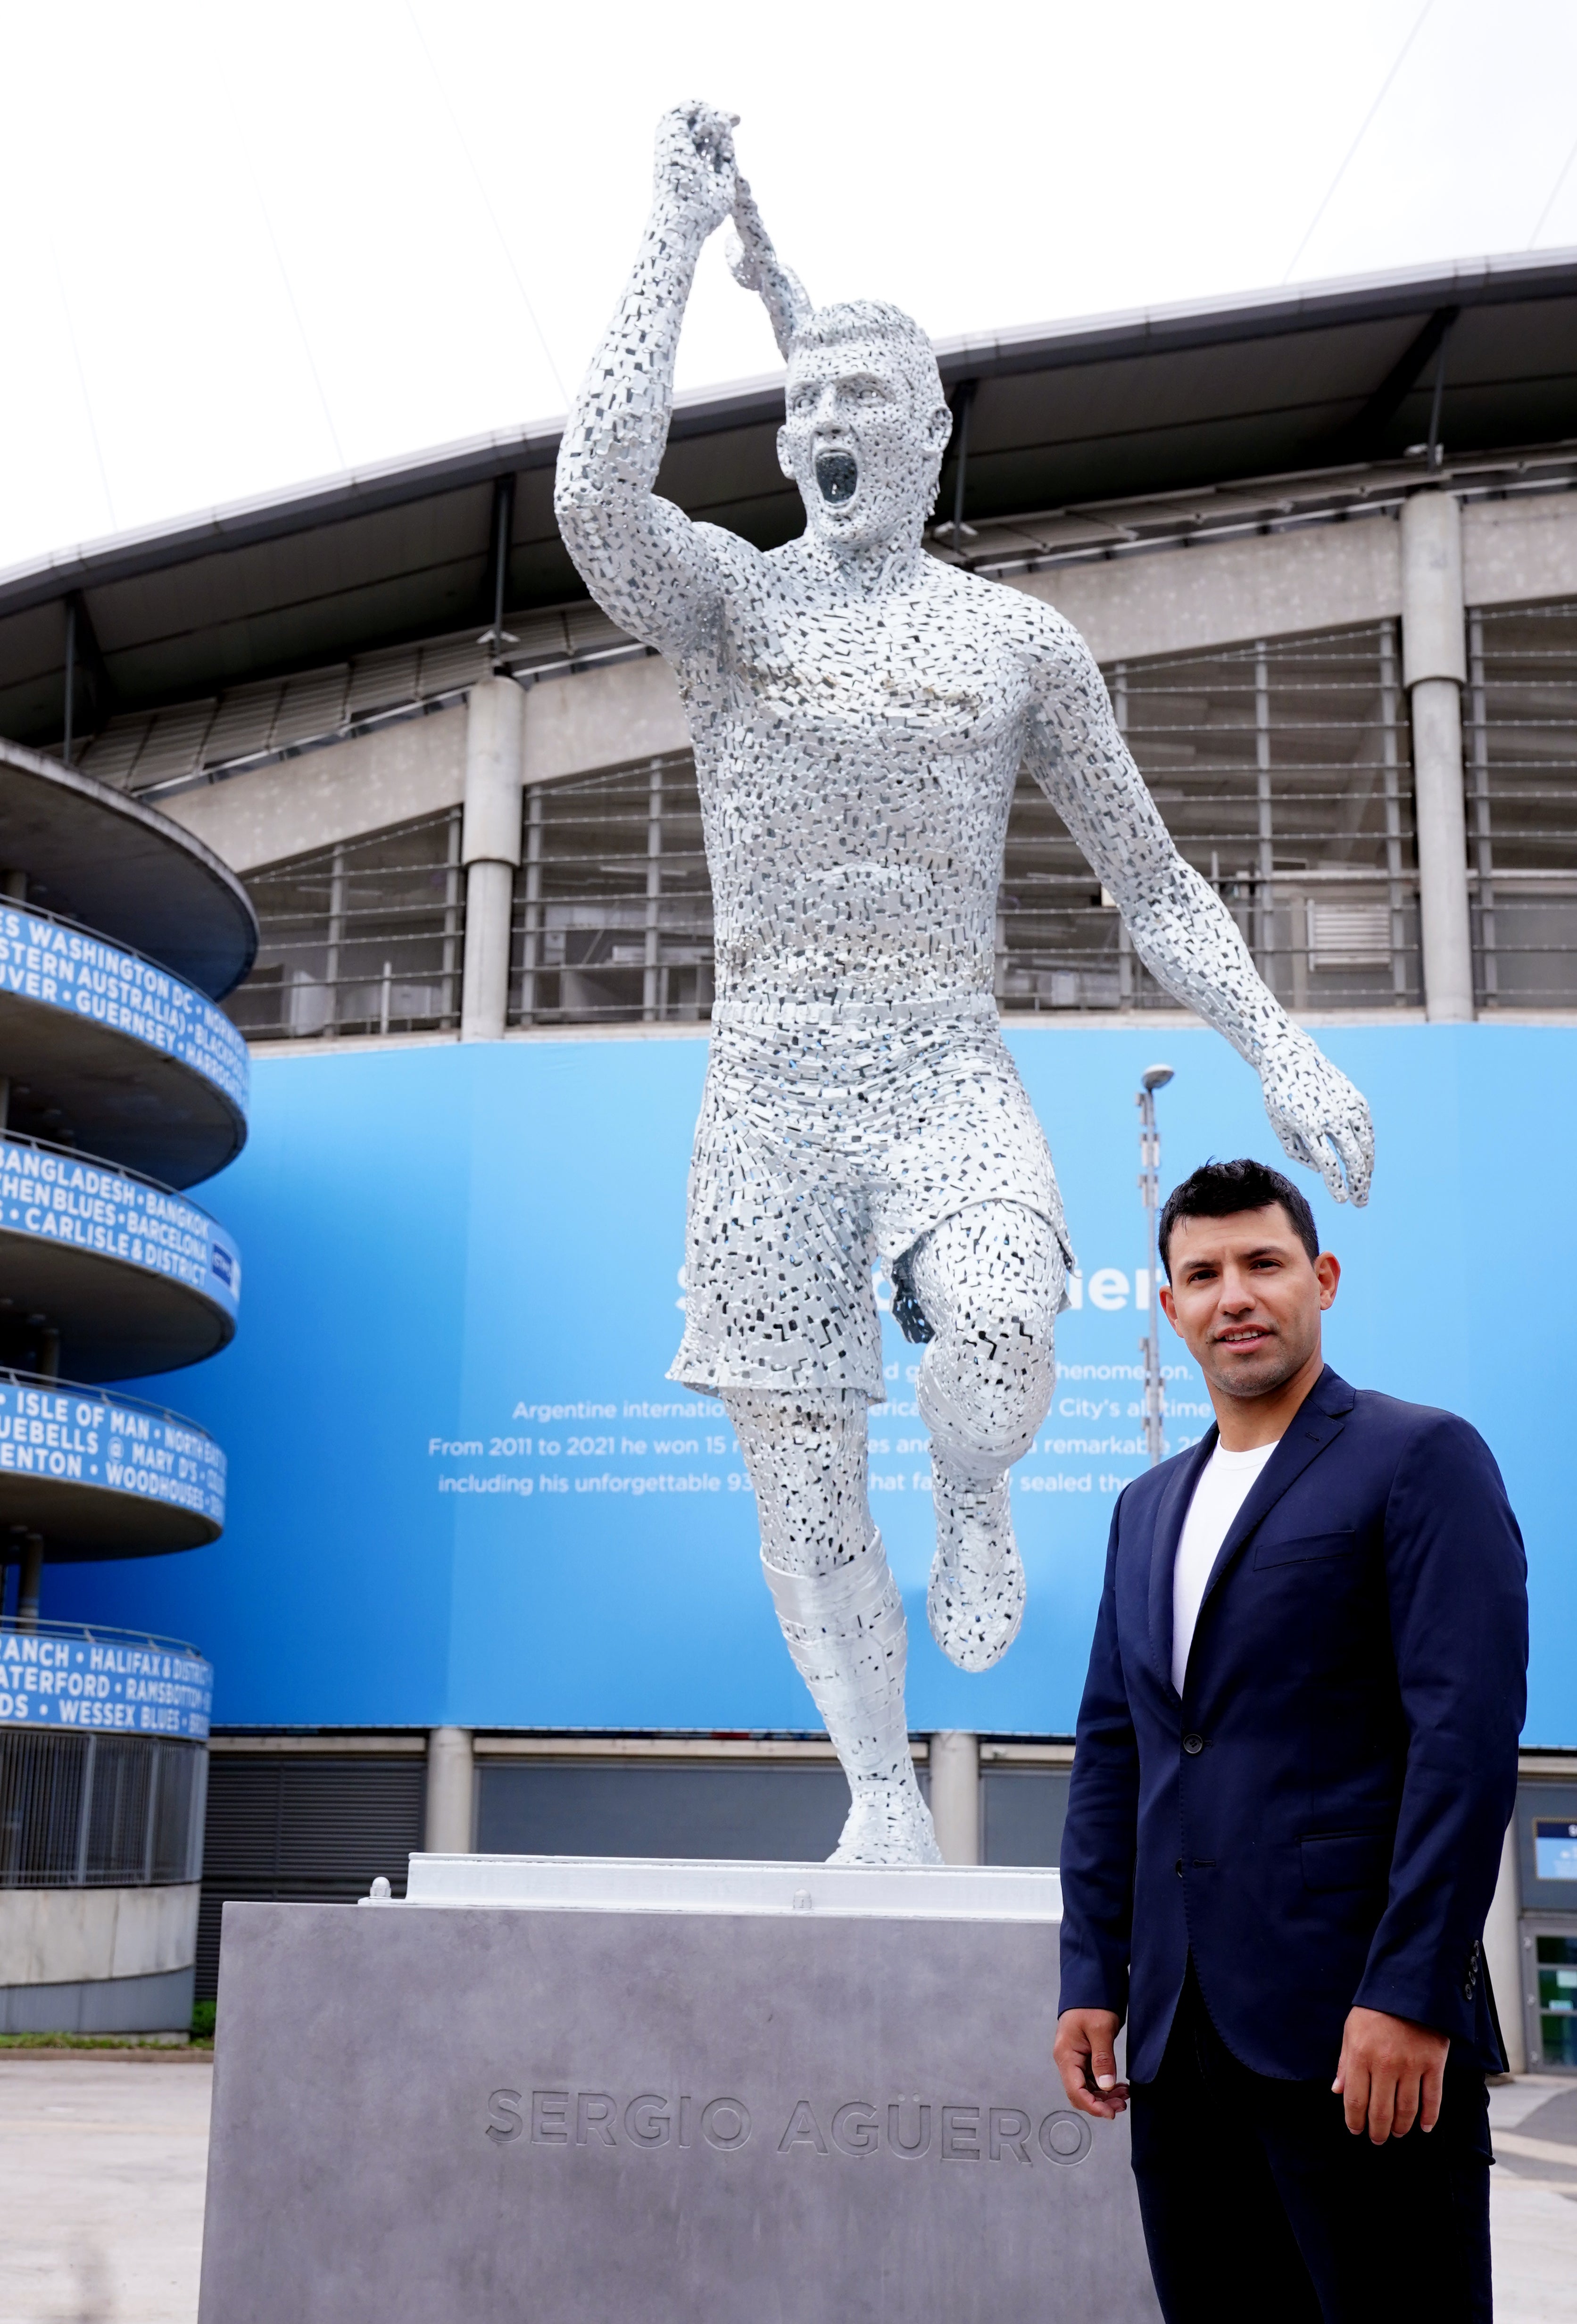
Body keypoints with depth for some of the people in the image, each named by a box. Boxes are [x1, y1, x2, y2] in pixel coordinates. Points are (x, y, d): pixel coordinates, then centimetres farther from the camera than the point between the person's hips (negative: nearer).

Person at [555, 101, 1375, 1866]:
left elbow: (1151, 880, 12)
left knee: (999, 1340, -31)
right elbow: (595, 493, -16)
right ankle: (883, 1801, 19)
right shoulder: (724, 595, 7)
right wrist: (682, 235, -9)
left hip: (951, 1077, 0)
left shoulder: (1020, 642, 9)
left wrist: (1280, 1050, 0)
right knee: (799, 1481, 0)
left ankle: (973, 1506, 5)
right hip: (767, 1090, 1)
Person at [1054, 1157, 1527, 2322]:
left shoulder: (1420, 1458, -4)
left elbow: (1469, 1732, -12)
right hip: (1180, 2033, 6)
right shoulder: (1148, 1506, 17)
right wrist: (1093, 1978, 11)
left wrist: (1411, 1995, -17)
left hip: (1358, 2027, -6)